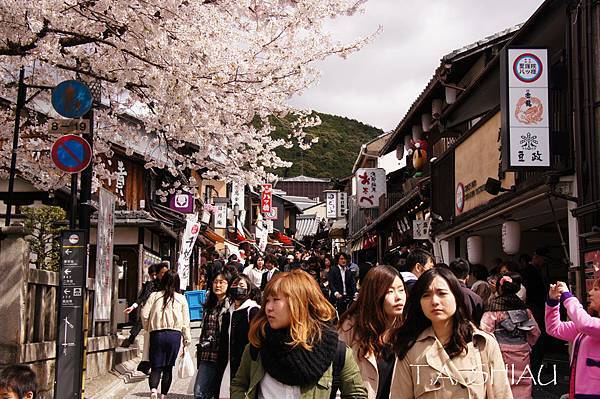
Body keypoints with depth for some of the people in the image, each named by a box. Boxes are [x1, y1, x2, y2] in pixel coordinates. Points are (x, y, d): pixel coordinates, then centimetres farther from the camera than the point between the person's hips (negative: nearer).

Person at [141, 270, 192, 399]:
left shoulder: (154, 296, 4)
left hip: (157, 334, 0)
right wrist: (187, 338, 15)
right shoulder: (181, 299, 6)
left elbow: (144, 314, -1)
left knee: (155, 367, 3)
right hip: (175, 334, 0)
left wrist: (148, 328, 17)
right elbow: (186, 321, 6)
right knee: (168, 368, 12)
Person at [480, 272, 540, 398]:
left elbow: (485, 331, -18)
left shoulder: (494, 309, -10)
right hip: (522, 355, 5)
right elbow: (535, 332, 10)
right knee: (522, 386, 11)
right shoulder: (524, 308, 5)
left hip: (502, 355, -4)